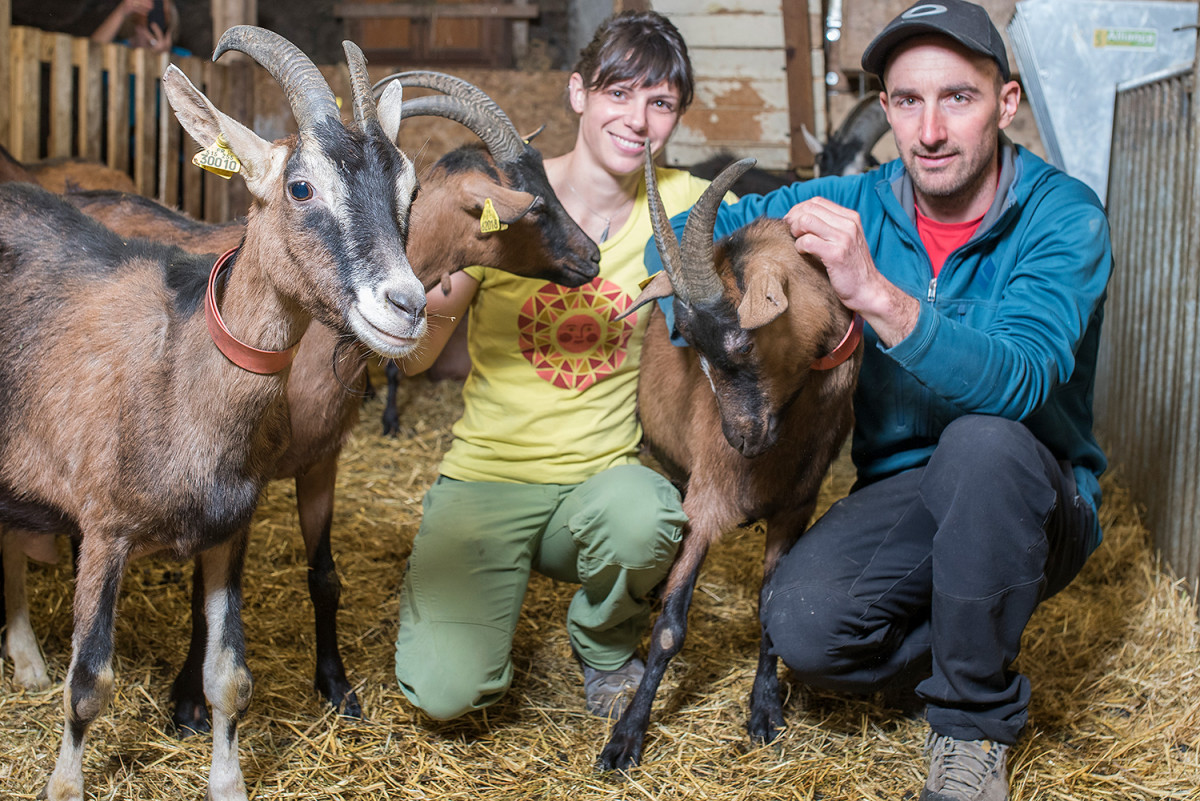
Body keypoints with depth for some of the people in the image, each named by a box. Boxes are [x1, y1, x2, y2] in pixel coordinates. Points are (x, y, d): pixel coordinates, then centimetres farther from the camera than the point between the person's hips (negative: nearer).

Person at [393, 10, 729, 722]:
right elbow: (414, 356, -4)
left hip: (603, 475, 2)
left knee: (643, 520, -36)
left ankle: (606, 647, 1)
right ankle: (485, 618, 17)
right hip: (487, 477, -1)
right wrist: (437, 294, -26)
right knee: (446, 691, -22)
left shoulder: (683, 204, -2)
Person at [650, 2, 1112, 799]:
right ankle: (970, 650, 8)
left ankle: (975, 719, -14)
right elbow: (693, 231, 6)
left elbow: (1018, 383, -32)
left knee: (983, 439, -37)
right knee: (803, 626, -26)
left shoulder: (1063, 217, -15)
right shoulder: (857, 204, -2)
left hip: (1032, 504, -2)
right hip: (902, 492, 3)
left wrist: (876, 294, -43)